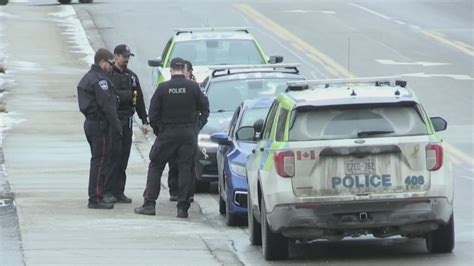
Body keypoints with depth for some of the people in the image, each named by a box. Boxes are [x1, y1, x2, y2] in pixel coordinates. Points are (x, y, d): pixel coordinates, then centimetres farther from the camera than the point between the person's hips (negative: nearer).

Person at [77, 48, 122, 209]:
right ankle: (96, 199, -8)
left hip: (90, 122, 10)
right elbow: (107, 106, -20)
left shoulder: (87, 78, 16)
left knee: (98, 160, 16)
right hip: (100, 124, -10)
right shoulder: (99, 80, -16)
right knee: (100, 161, -8)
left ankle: (95, 197, 20)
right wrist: (117, 126, -17)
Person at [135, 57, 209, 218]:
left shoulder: (162, 88, -4)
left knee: (155, 167, 8)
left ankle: (149, 203, 2)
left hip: (167, 133, -1)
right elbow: (204, 107, 3)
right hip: (188, 134, 1)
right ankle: (183, 207, -2)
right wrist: (198, 125, 16)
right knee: (185, 168, 3)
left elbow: (153, 114, -2)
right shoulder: (193, 87, -3)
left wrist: (157, 130, 12)